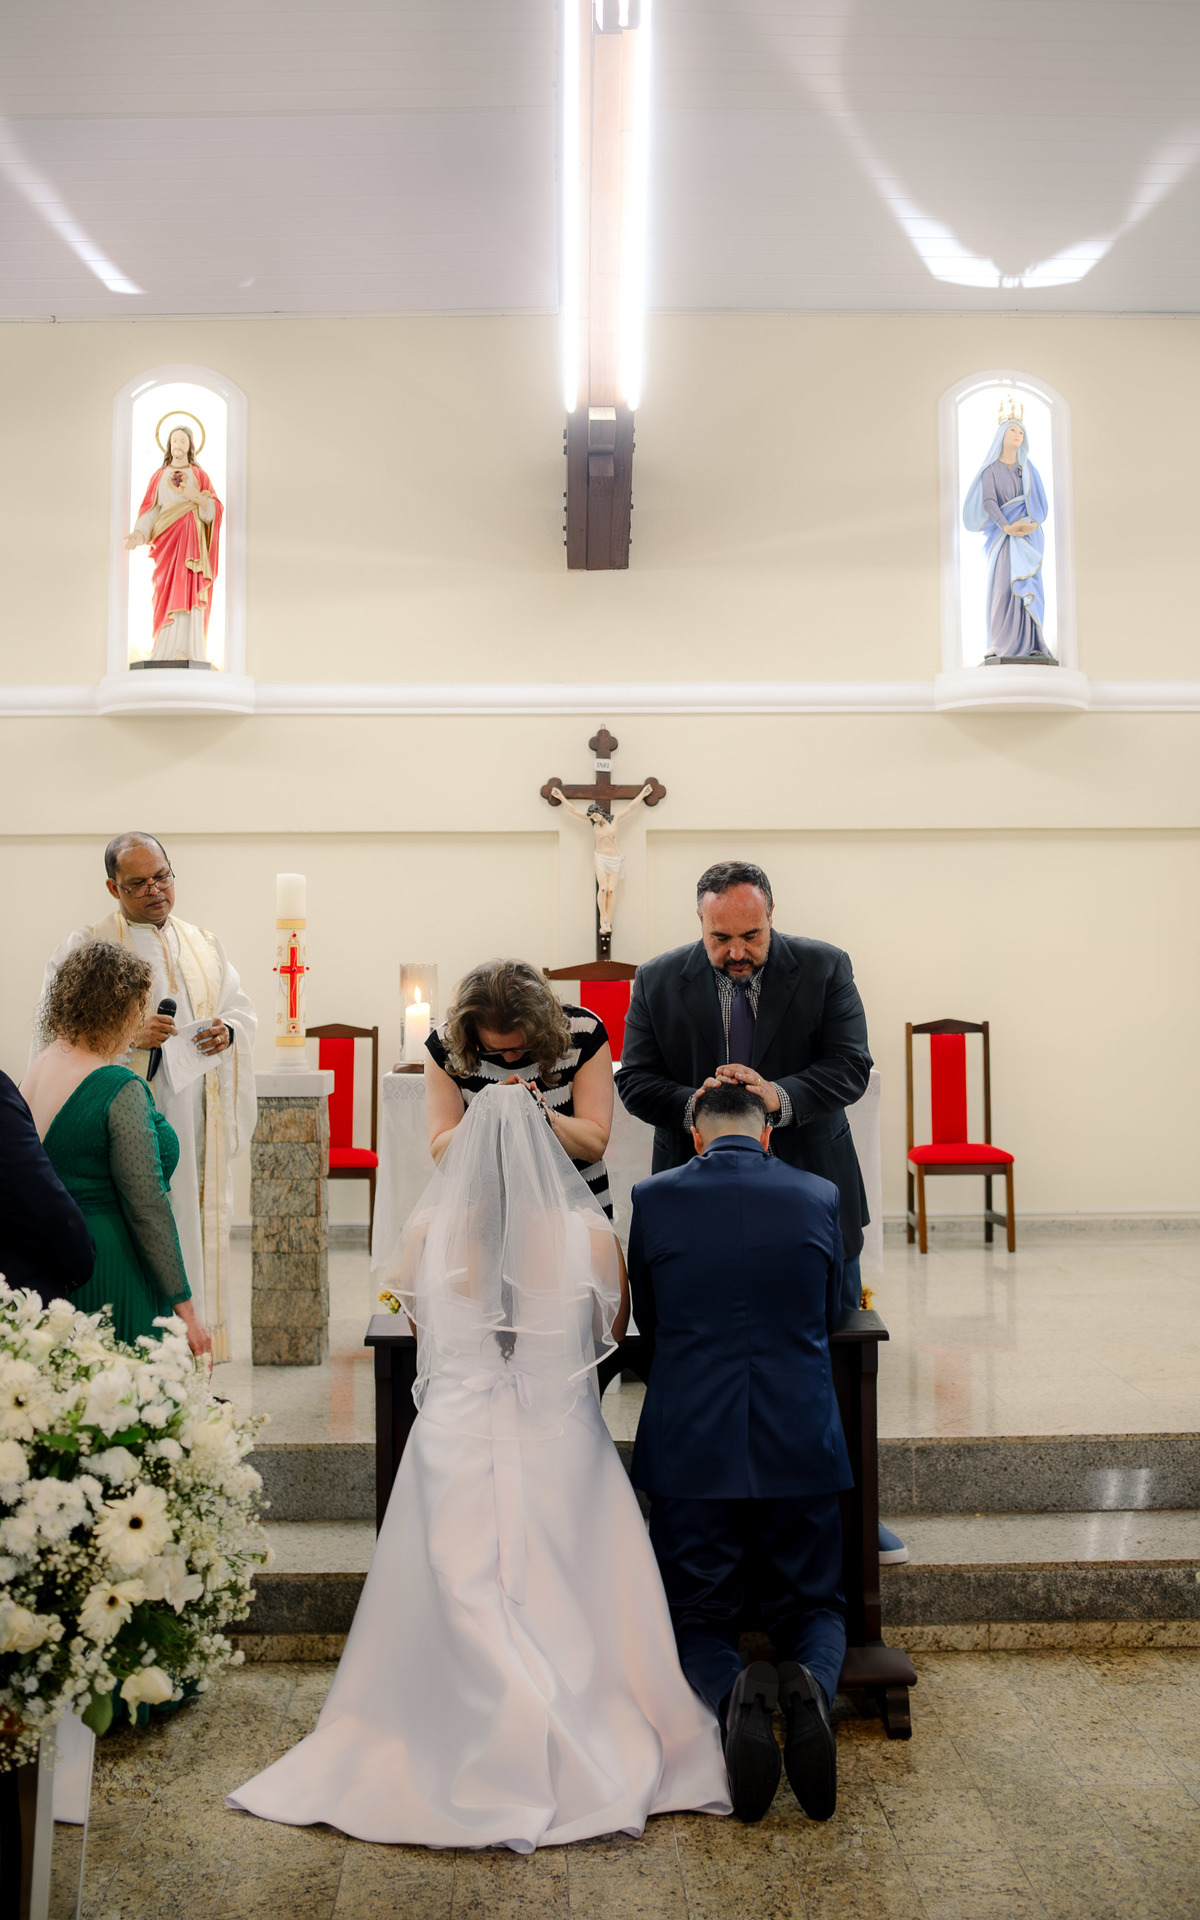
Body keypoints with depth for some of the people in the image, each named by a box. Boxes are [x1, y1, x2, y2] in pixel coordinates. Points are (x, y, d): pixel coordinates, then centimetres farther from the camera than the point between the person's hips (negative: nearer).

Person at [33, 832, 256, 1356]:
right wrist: (130, 1035, -20)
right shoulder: (83, 947, 1)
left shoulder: (204, 944, 16)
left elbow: (241, 1008, 16)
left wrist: (227, 1031, -7)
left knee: (196, 1236, 5)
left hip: (197, 1122, 5)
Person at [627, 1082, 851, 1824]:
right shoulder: (818, 1196, 2)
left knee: (698, 1620, 14)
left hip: (691, 1449, -1)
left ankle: (734, 1696, -20)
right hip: (801, 1447, 1)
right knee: (813, 1609, 19)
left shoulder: (654, 1199, -2)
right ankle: (810, 1687, -15)